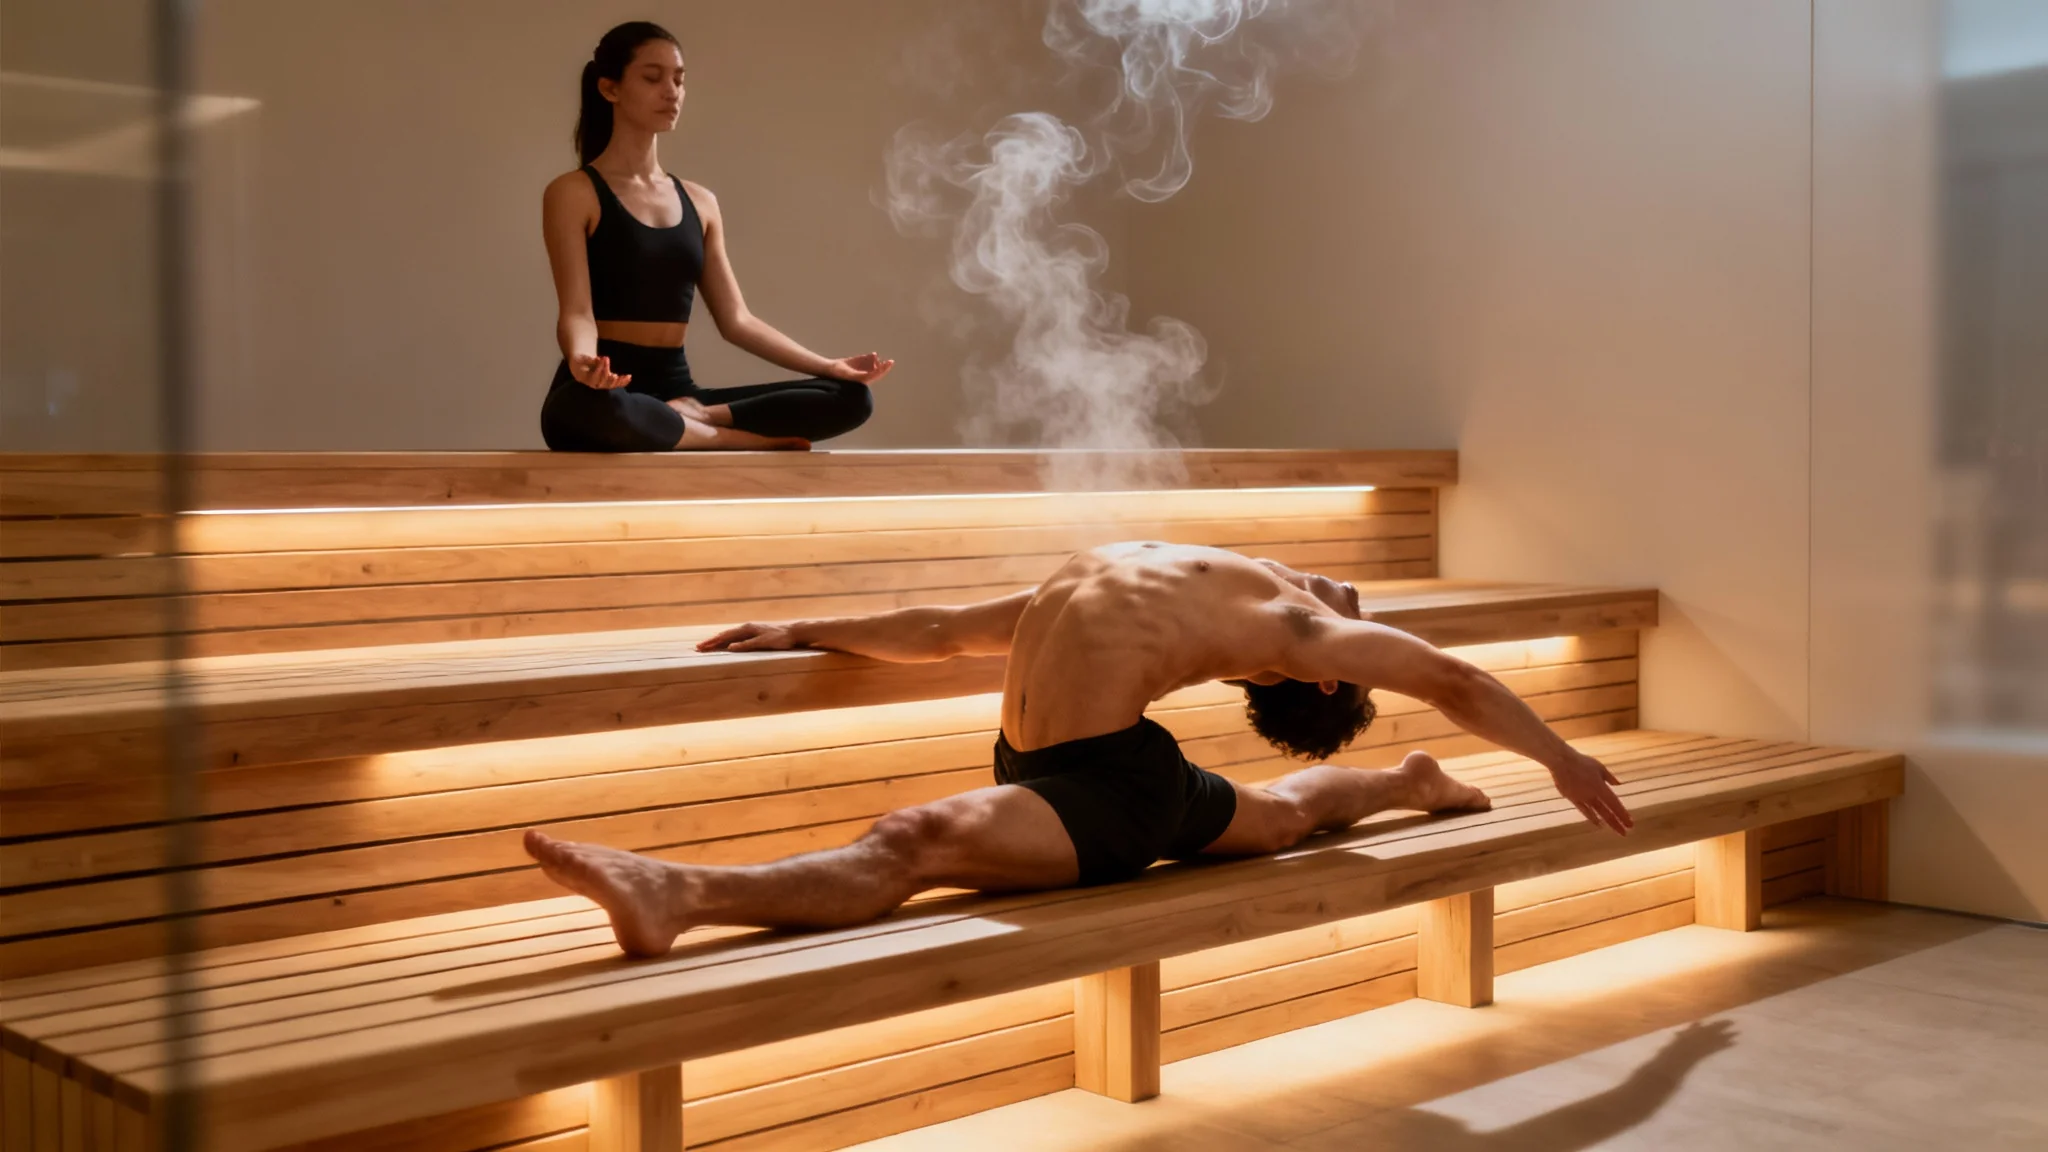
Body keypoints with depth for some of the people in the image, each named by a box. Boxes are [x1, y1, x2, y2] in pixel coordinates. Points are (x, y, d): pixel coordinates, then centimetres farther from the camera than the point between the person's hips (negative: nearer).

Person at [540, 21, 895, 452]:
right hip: (605, 391, -5)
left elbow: (736, 320, 12)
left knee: (852, 398, -11)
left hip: (676, 391, 5)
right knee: (592, 410, -45)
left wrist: (830, 366, 0)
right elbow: (576, 313, -12)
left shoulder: (700, 203, 16)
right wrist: (581, 359, -37)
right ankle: (729, 438, -21)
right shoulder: (574, 193, -2)